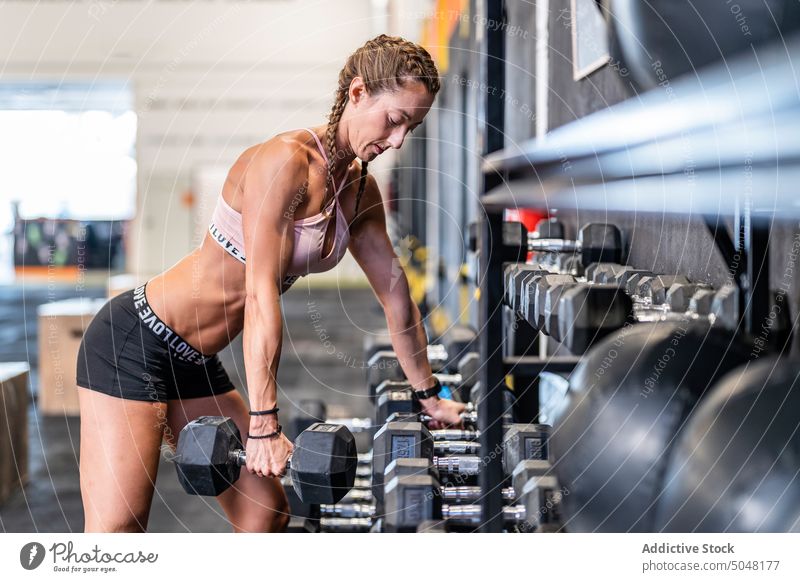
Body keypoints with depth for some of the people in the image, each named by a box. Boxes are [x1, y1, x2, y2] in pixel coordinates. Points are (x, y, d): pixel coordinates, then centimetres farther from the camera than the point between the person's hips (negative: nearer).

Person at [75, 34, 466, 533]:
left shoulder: (361, 191, 6)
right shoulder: (286, 160, -21)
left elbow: (395, 295, 14)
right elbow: (261, 294, -26)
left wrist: (429, 396, 20)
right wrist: (263, 423, -27)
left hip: (198, 362, 9)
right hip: (134, 342, -9)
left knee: (267, 511, 8)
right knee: (117, 531, -13)